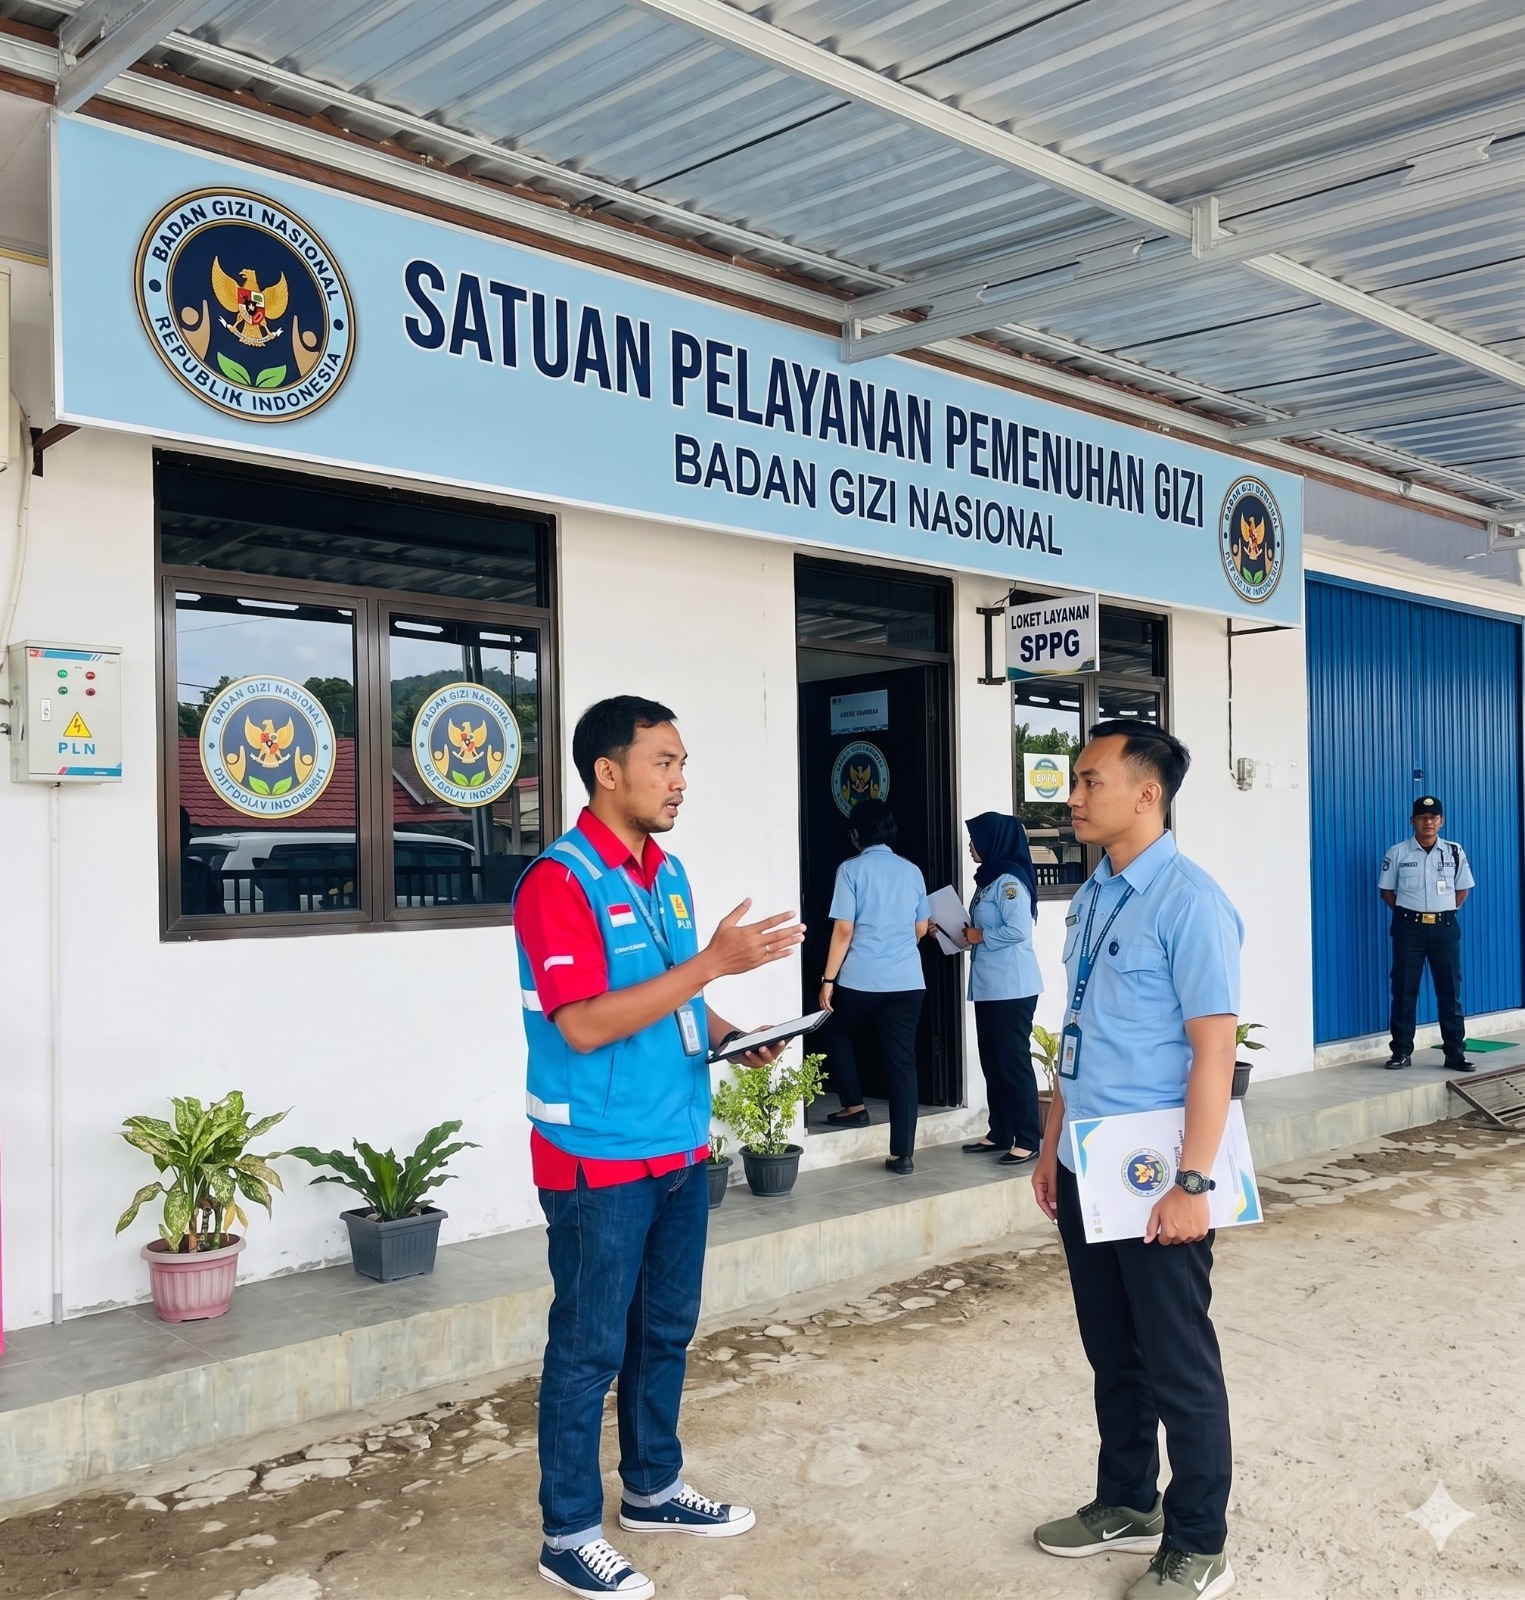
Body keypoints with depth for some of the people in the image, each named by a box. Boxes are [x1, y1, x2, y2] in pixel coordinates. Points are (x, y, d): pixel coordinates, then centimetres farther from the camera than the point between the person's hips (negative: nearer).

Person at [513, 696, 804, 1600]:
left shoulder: (668, 874, 9)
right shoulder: (560, 880, -18)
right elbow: (584, 1024, -26)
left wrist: (731, 1037, 1)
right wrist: (713, 963, -27)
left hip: (680, 1148, 8)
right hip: (599, 1160, -8)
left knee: (667, 1330, 19)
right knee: (589, 1347, 5)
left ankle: (654, 1488, 37)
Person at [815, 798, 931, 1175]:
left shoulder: (851, 869, -4)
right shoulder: (912, 871, 10)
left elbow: (844, 930, -9)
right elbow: (921, 929, 16)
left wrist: (828, 979, -3)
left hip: (860, 980, -4)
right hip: (907, 981, 4)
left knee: (835, 1033, 25)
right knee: (902, 1062, 3)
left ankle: (855, 1106, 26)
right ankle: (903, 1154, 3)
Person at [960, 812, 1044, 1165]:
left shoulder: (1009, 880, -15)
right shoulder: (988, 879, 15)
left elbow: (1017, 930, -24)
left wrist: (980, 936, -13)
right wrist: (964, 935, 5)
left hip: (1012, 988, -10)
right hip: (989, 987, 10)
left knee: (1014, 1062, -4)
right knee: (992, 1062, 14)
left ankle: (1027, 1140, 3)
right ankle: (1000, 1133, 22)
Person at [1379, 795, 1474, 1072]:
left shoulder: (1455, 853, 4)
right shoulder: (1397, 853, 0)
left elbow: (1462, 889, 12)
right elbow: (1387, 890, 7)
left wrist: (1446, 912, 2)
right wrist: (1406, 913, 0)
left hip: (1445, 927, 1)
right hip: (1409, 927, -1)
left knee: (1450, 991, 3)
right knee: (1404, 990, 1)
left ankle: (1455, 1053, 9)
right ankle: (1402, 1051, 8)